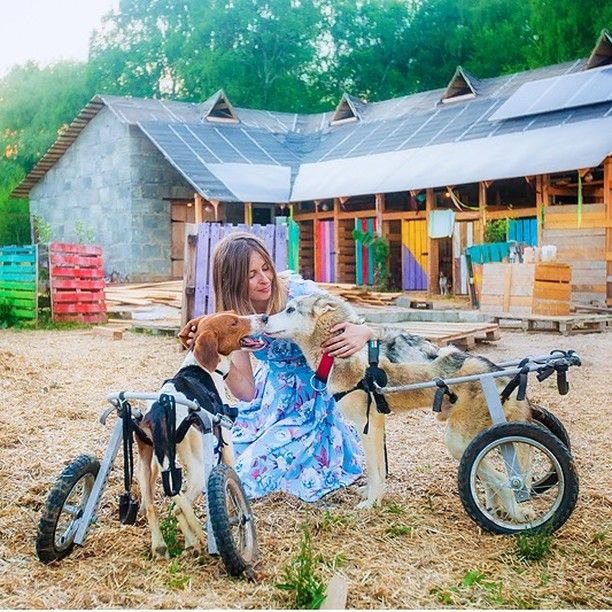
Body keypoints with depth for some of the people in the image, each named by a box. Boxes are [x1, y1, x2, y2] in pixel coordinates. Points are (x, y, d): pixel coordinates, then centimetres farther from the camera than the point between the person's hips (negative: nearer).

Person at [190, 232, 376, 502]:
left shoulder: (300, 292, -24)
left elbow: (358, 327, -20)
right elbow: (246, 391, -10)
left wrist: (362, 333, -45)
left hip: (310, 399, -5)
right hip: (269, 397, 5)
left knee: (253, 473, -13)